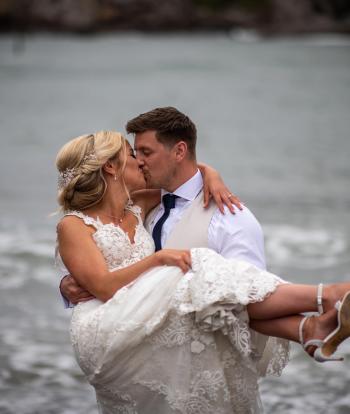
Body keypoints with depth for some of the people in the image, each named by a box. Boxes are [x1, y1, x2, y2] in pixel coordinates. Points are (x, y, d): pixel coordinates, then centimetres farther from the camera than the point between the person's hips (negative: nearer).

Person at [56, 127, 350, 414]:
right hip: (105, 333, -7)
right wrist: (158, 258, -19)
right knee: (196, 277, -25)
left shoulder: (136, 209, 21)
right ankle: (324, 298, -33)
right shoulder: (74, 225, 0)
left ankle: (310, 331, -42)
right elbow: (104, 288, -13)